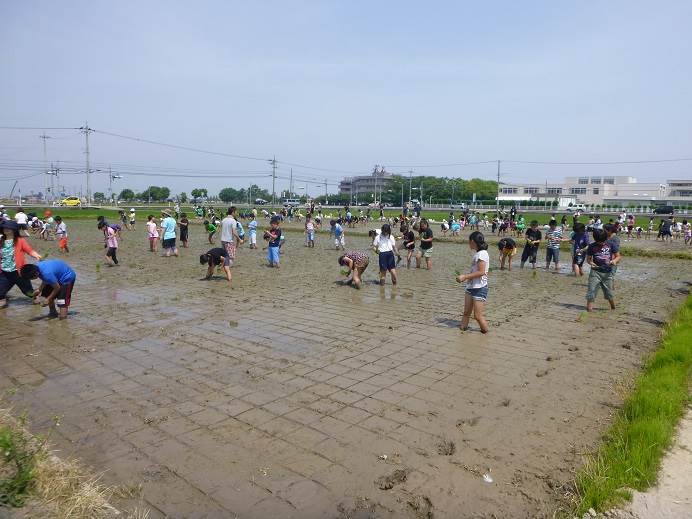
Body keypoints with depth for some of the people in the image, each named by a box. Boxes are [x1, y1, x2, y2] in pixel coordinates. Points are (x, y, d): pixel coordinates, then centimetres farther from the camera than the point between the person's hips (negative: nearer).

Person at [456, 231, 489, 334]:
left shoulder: (482, 253, -15)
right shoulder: (477, 253, 13)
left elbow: (481, 272, -22)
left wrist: (465, 276, -19)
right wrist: (465, 276, 9)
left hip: (480, 288, -9)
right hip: (470, 287, 9)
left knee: (478, 316, -4)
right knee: (466, 313, 8)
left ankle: (486, 333, 10)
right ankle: (462, 329, 14)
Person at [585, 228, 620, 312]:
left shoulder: (611, 245, 0)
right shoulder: (592, 246, -2)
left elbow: (618, 256, 7)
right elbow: (588, 258, 7)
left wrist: (614, 260, -15)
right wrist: (591, 263, -15)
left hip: (608, 272, 1)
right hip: (595, 271, -1)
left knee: (609, 292, 12)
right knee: (591, 291, -7)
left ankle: (613, 308, 32)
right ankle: (589, 309, -2)